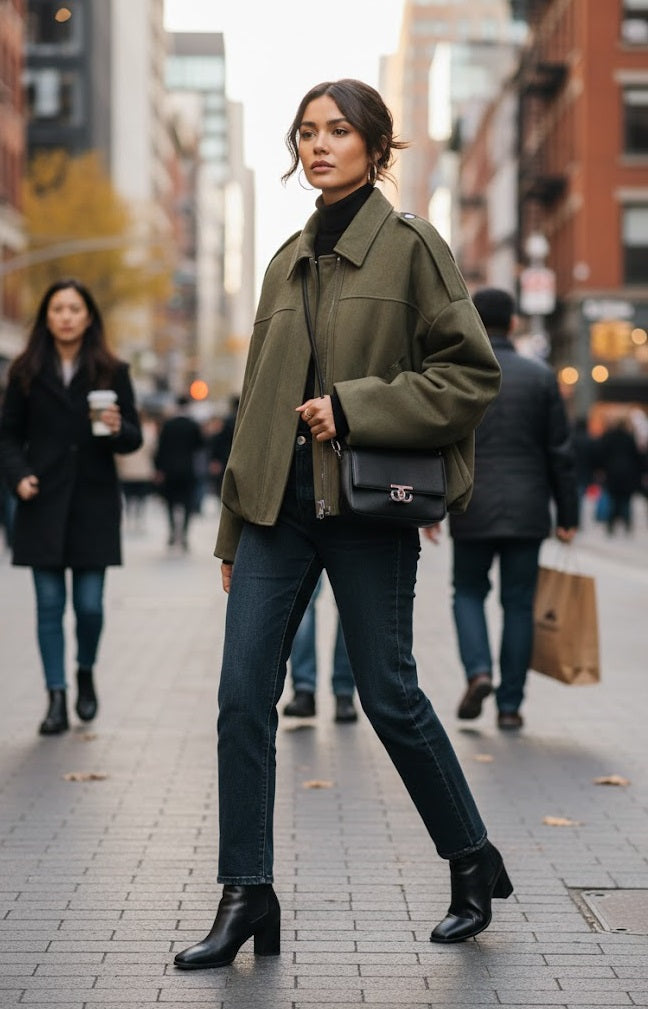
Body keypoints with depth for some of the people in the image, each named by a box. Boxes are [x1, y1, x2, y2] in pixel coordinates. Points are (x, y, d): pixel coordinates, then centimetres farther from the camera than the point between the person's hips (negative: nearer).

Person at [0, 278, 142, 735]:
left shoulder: (111, 371, 4)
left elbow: (134, 438, 4)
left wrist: (117, 429, -18)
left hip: (94, 502, 0)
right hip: (43, 502, 1)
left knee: (89, 603, -1)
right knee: (50, 604, 1)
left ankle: (85, 673, 27)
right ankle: (57, 699, 7)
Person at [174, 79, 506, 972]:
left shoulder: (411, 246, -2)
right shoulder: (289, 261, 14)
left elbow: (472, 374, -7)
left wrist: (355, 407, -16)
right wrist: (234, 528, 16)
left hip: (367, 502, -5)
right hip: (279, 499, 5)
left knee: (388, 695, 1)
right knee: (243, 693, -1)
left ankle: (474, 864, 22)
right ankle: (247, 896, 7)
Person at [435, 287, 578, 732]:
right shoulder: (541, 376, 1)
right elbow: (561, 452, 2)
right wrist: (568, 515, 7)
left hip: (472, 512, -1)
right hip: (528, 512, 1)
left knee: (468, 592, 17)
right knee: (519, 603, 8)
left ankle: (478, 672, -6)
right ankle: (510, 704, 8)